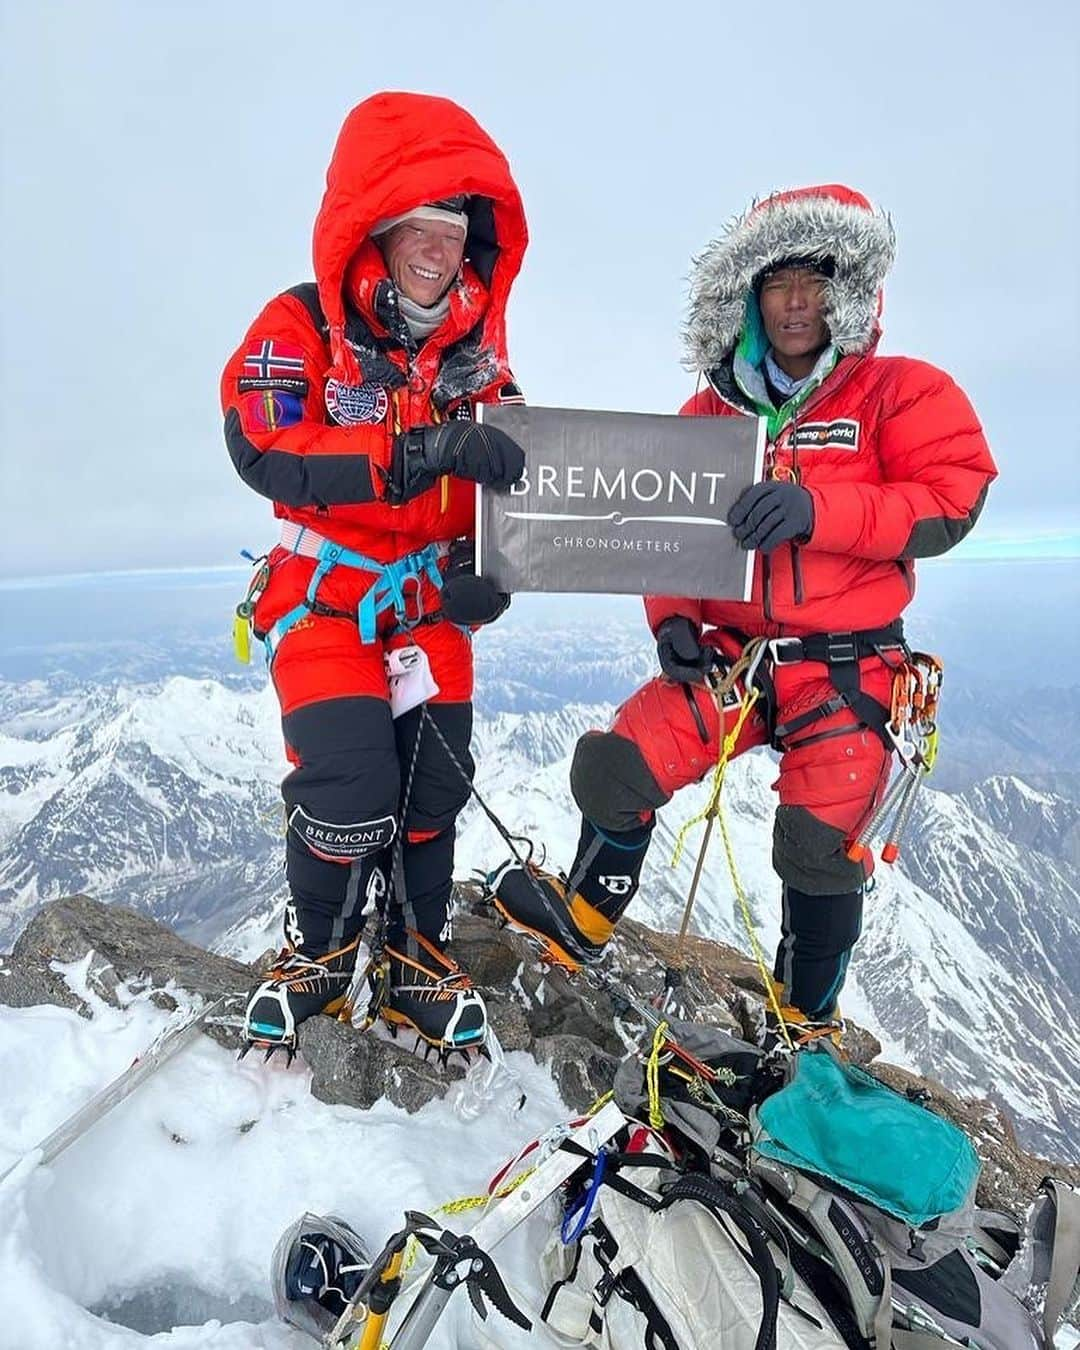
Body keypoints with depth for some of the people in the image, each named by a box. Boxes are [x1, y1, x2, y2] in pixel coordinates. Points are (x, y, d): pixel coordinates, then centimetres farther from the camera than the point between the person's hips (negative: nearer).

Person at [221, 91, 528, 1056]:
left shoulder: (475, 343, 6)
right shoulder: (301, 326, -10)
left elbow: (509, 473, 7)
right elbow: (262, 450, -24)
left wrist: (489, 568, -11)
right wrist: (416, 454, -34)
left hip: (432, 601, 4)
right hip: (325, 596, -4)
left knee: (432, 790, 5)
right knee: (350, 794, -12)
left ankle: (418, 958, 27)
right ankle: (315, 951, 18)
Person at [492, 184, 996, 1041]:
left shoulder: (899, 391, 1)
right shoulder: (709, 413, 11)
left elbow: (950, 502, -11)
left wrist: (817, 508, -25)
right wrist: (673, 618, -4)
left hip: (845, 671, -3)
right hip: (727, 659, 3)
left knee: (820, 848, -8)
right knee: (615, 767, -11)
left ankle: (808, 1029, 19)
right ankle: (582, 924, 14)